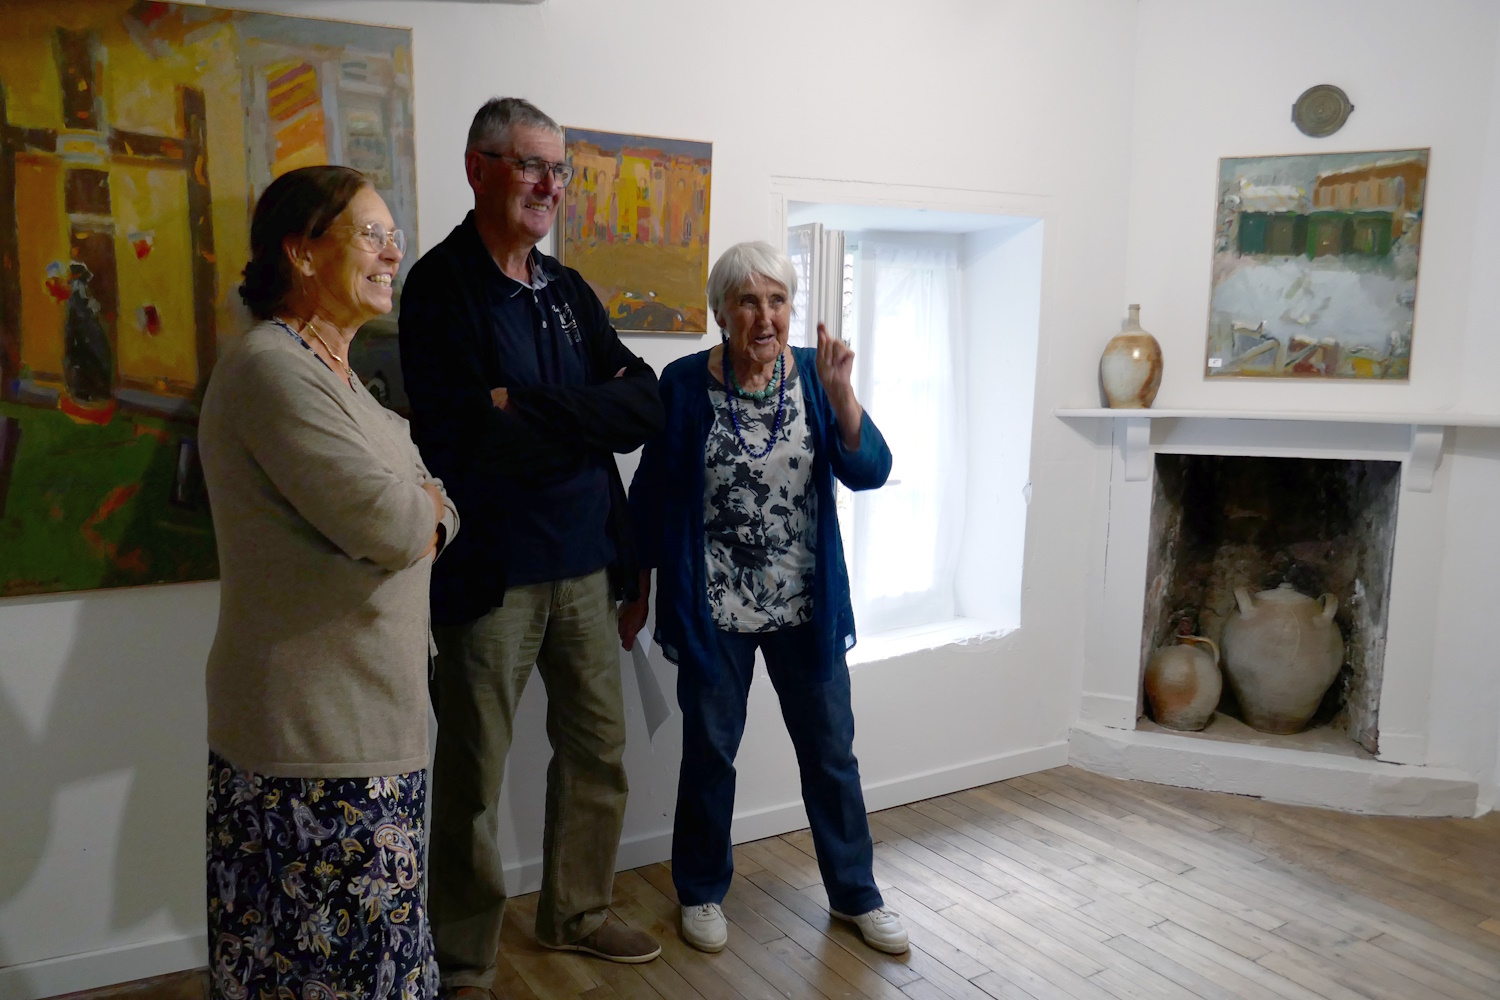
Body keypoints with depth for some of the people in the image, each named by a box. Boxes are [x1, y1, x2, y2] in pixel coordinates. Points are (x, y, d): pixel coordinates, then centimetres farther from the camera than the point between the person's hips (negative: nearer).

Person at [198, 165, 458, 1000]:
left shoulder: (335, 372, 15)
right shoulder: (274, 369, -16)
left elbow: (432, 519, 14)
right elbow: (391, 525, -24)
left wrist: (416, 517, -10)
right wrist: (420, 500, -2)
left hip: (366, 720, 9)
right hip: (312, 743, -9)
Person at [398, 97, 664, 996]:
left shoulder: (568, 291, 11)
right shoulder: (441, 288, -8)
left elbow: (648, 408, -2)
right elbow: (466, 442, -22)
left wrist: (526, 404, -15)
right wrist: (586, 418, -11)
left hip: (586, 562, 6)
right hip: (491, 570, -6)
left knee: (598, 750, 17)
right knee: (473, 776, 6)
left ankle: (577, 913, 38)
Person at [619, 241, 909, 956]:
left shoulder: (813, 376, -2)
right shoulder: (683, 384, -7)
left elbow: (869, 472, -10)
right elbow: (651, 493, -1)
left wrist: (839, 391, -24)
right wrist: (638, 594, 2)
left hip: (807, 607, 2)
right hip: (713, 609, -2)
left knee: (831, 751, 13)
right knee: (709, 753, 13)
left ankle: (854, 893, 32)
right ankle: (702, 891, 35)